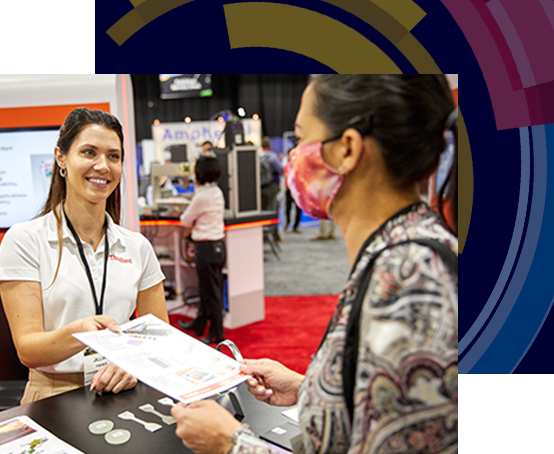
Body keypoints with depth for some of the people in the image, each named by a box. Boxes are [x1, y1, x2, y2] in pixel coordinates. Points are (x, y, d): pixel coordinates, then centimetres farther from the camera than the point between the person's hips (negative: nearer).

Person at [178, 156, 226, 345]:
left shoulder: (202, 196, -19)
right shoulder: (218, 192, 7)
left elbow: (186, 221, -6)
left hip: (207, 247, -9)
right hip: (218, 244, 9)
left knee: (211, 292, 2)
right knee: (207, 289, 19)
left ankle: (217, 333, 13)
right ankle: (199, 323, 35)